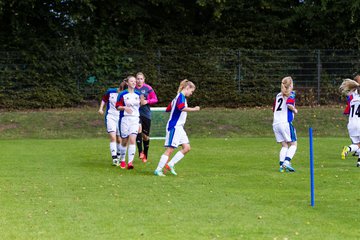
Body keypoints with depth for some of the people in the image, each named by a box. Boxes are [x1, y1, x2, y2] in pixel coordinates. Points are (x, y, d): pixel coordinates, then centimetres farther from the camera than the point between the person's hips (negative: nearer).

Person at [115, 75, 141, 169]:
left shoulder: (138, 95, 10)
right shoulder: (122, 94, -2)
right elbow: (117, 106, -2)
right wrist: (124, 107, -19)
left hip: (135, 119, 2)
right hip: (125, 119, -2)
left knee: (132, 140, -14)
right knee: (124, 141, 6)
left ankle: (130, 162, -18)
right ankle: (122, 160, 26)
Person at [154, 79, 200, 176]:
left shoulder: (180, 97, 17)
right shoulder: (181, 96, -12)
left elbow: (168, 109, 23)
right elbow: (181, 107, -33)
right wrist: (194, 109, -27)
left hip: (179, 127, 10)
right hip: (174, 127, -10)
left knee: (186, 147, 4)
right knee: (170, 149, -8)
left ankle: (171, 164, 6)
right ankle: (158, 170, -4)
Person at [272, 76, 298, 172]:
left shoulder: (278, 95, 19)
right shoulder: (291, 93, 1)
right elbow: (289, 104, -18)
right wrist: (294, 110, 0)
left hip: (275, 123, 6)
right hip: (285, 122, -6)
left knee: (284, 145, 10)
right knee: (293, 144, 1)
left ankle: (281, 165, -6)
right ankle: (287, 162, -19)